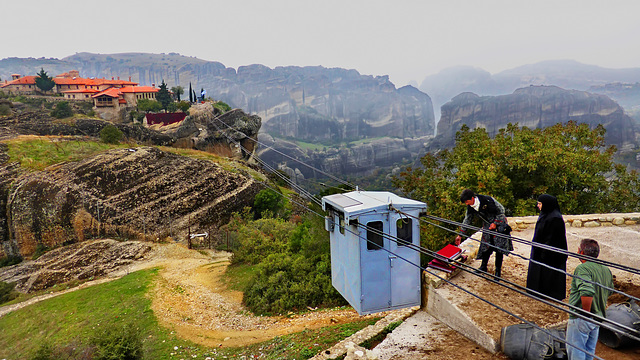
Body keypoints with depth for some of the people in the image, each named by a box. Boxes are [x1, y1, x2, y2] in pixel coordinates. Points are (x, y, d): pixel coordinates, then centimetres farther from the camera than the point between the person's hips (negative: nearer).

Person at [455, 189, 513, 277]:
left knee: (499, 247, -5)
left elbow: (501, 210, -15)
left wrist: (495, 223, -17)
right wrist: (460, 235, 6)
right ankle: (483, 267, 20)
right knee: (486, 246, 4)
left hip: (499, 223, -5)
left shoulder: (487, 200, -28)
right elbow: (467, 220, 4)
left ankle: (498, 270, 5)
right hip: (487, 226, 5)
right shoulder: (470, 207, -8)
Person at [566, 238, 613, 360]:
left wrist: (586, 312, -22)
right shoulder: (606, 270, 7)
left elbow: (587, 292, -35)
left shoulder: (582, 268, -22)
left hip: (580, 319, -8)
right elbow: (609, 291, 21)